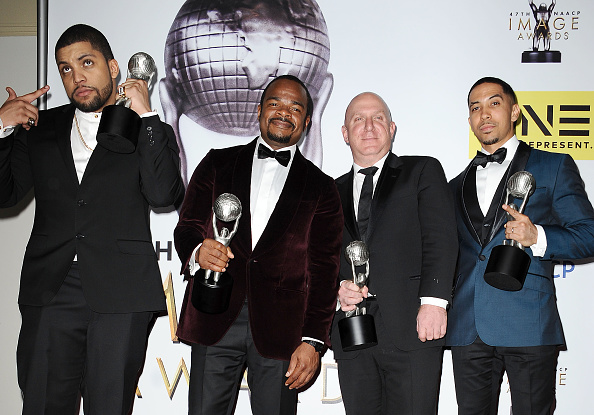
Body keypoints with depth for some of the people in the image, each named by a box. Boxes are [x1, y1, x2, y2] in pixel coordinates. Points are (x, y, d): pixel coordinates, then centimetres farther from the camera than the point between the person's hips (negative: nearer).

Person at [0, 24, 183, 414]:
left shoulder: (148, 132, 8)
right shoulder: (40, 127, 17)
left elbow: (163, 193, -9)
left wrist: (146, 115, -11)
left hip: (120, 296, -2)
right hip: (51, 292, 2)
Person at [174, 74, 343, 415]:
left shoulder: (321, 188, 11)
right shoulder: (218, 164, 14)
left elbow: (324, 269, 4)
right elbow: (187, 227, 9)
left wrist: (313, 341, -6)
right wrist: (197, 252, -16)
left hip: (281, 328, 0)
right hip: (216, 318, 1)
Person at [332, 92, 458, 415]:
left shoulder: (423, 171, 9)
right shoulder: (333, 192, 21)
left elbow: (440, 240, -3)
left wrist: (433, 301, -14)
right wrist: (338, 287, -2)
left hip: (411, 329, -3)